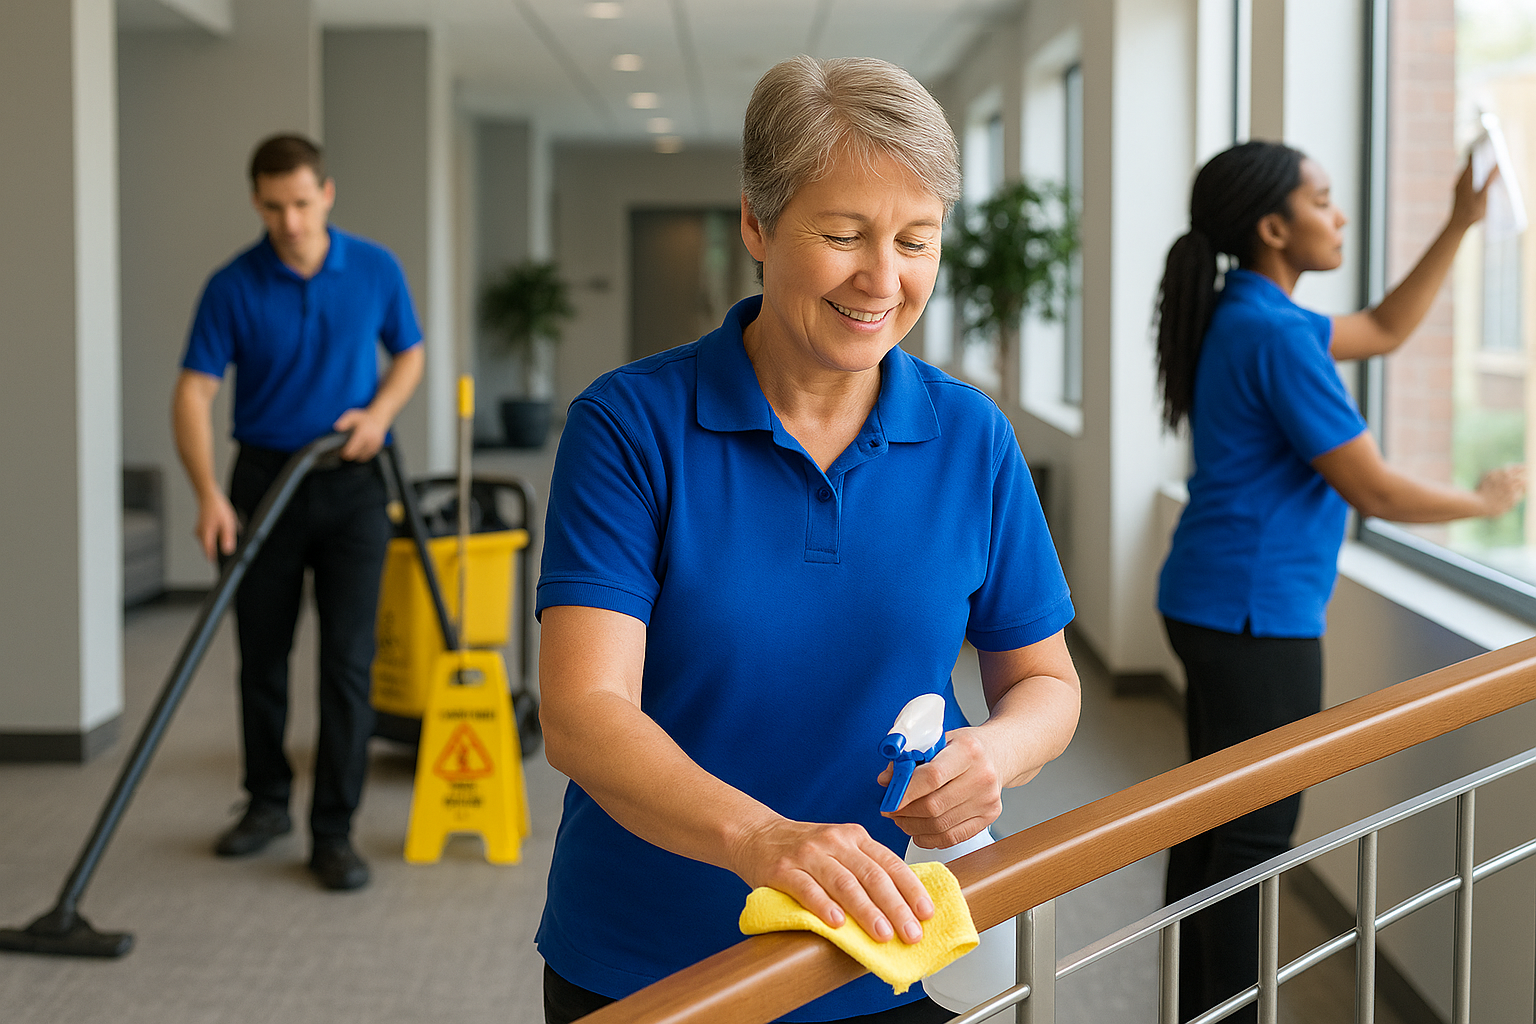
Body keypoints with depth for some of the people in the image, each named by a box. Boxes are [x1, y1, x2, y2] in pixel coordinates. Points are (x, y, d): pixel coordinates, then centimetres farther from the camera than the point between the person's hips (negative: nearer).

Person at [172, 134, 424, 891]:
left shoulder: (376, 269, -3)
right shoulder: (232, 287, -8)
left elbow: (409, 353, 10)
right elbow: (194, 393, -11)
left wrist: (381, 411, -11)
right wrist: (209, 495, -25)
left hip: (353, 486, 0)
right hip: (265, 481, 1)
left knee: (347, 660, -6)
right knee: (261, 655, 9)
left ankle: (333, 833, 0)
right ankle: (267, 802, 29)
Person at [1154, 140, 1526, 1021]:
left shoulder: (1243, 316, 10)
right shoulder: (1276, 335, -19)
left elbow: (1385, 328, 23)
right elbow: (1375, 492, -17)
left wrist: (1462, 224, 18)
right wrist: (1487, 500, -1)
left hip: (1209, 605, 10)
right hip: (1257, 615, -10)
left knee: (1213, 818, 17)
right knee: (1256, 837, -1)